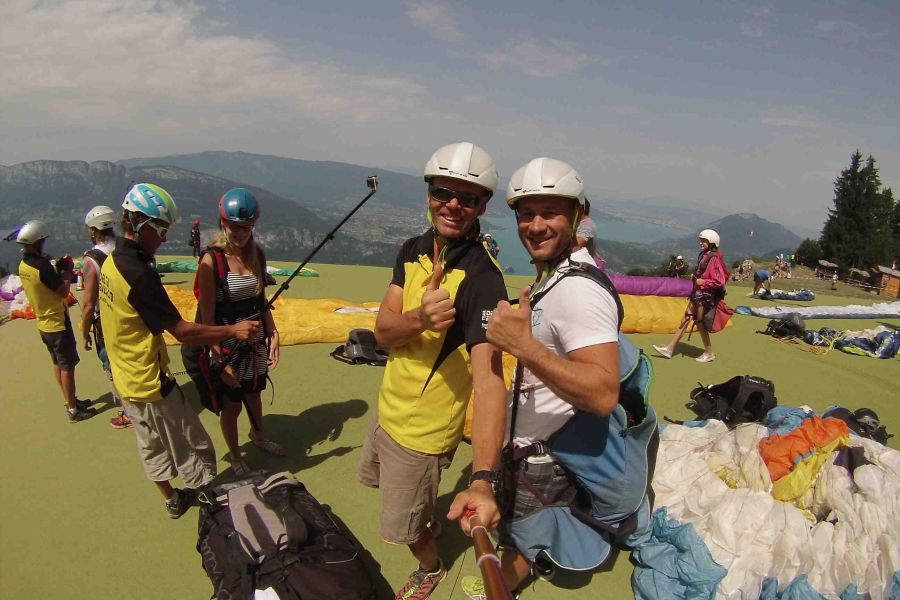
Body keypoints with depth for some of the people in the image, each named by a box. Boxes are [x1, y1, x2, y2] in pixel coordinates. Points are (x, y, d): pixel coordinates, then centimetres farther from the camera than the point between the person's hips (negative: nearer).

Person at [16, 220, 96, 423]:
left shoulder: (23, 265, 3)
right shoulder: (42, 266, -25)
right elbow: (64, 291, -19)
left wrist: (57, 271, 4)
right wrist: (67, 271, -6)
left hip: (43, 322, 9)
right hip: (57, 323, -9)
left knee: (57, 363, 18)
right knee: (67, 366, 0)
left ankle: (71, 400, 31)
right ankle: (73, 410, 6)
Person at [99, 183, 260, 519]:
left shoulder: (111, 262, 2)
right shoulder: (139, 274, -28)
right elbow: (182, 332, -26)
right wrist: (233, 331, -19)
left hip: (125, 379, 10)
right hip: (151, 383, -10)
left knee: (151, 446, 23)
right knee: (195, 451, 6)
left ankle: (173, 500, 39)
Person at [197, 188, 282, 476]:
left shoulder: (256, 253, -1)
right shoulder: (211, 260, -18)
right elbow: (207, 317, -17)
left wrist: (273, 335, -1)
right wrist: (220, 361, -19)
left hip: (256, 341, 5)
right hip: (226, 345, -5)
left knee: (254, 393, 24)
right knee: (231, 405, 11)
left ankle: (258, 436, 51)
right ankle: (234, 456, 35)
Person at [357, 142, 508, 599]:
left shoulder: (482, 278, -28)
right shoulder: (413, 251, -5)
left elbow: (488, 375, -40)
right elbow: (383, 331, -13)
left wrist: (482, 478, -53)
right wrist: (420, 318, -36)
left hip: (423, 426, -7)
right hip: (391, 401, 7)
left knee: (400, 527, 14)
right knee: (376, 477, 32)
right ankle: (427, 522, 61)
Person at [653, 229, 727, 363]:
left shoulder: (714, 259, -19)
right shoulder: (704, 256, 8)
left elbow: (720, 282, -23)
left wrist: (703, 282, -18)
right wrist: (695, 276, 7)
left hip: (706, 295, -9)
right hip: (697, 293, 9)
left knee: (699, 322, 2)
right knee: (687, 317, 10)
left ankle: (709, 353, 19)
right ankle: (670, 348, 14)